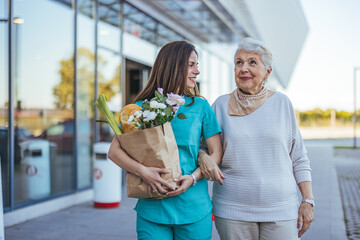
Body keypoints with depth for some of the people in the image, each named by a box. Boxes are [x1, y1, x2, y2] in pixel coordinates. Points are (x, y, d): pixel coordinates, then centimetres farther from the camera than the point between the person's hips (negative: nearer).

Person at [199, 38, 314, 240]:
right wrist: (203, 158, -13)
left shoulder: (282, 103, 4)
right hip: (233, 211, 0)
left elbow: (299, 158, 7)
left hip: (281, 210, 0)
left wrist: (308, 201, 2)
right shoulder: (222, 104, 4)